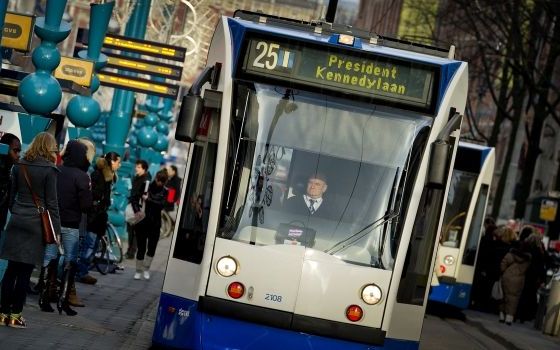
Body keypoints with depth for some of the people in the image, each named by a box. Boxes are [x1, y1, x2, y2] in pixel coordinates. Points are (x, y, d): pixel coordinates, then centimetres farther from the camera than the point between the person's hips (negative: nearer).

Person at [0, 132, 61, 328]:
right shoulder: (49, 170, -7)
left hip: (17, 222, 5)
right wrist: (55, 229, -3)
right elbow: (51, 202, -7)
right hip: (37, 224, -5)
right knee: (25, 272, -1)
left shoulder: (19, 166, 8)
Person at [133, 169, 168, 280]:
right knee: (141, 248, 2)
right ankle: (138, 271, 15)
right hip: (141, 221, -2)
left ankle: (146, 269, 18)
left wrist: (149, 200, -22)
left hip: (154, 223, 2)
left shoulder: (164, 191, 3)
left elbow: (162, 205, -9)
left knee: (152, 248, 0)